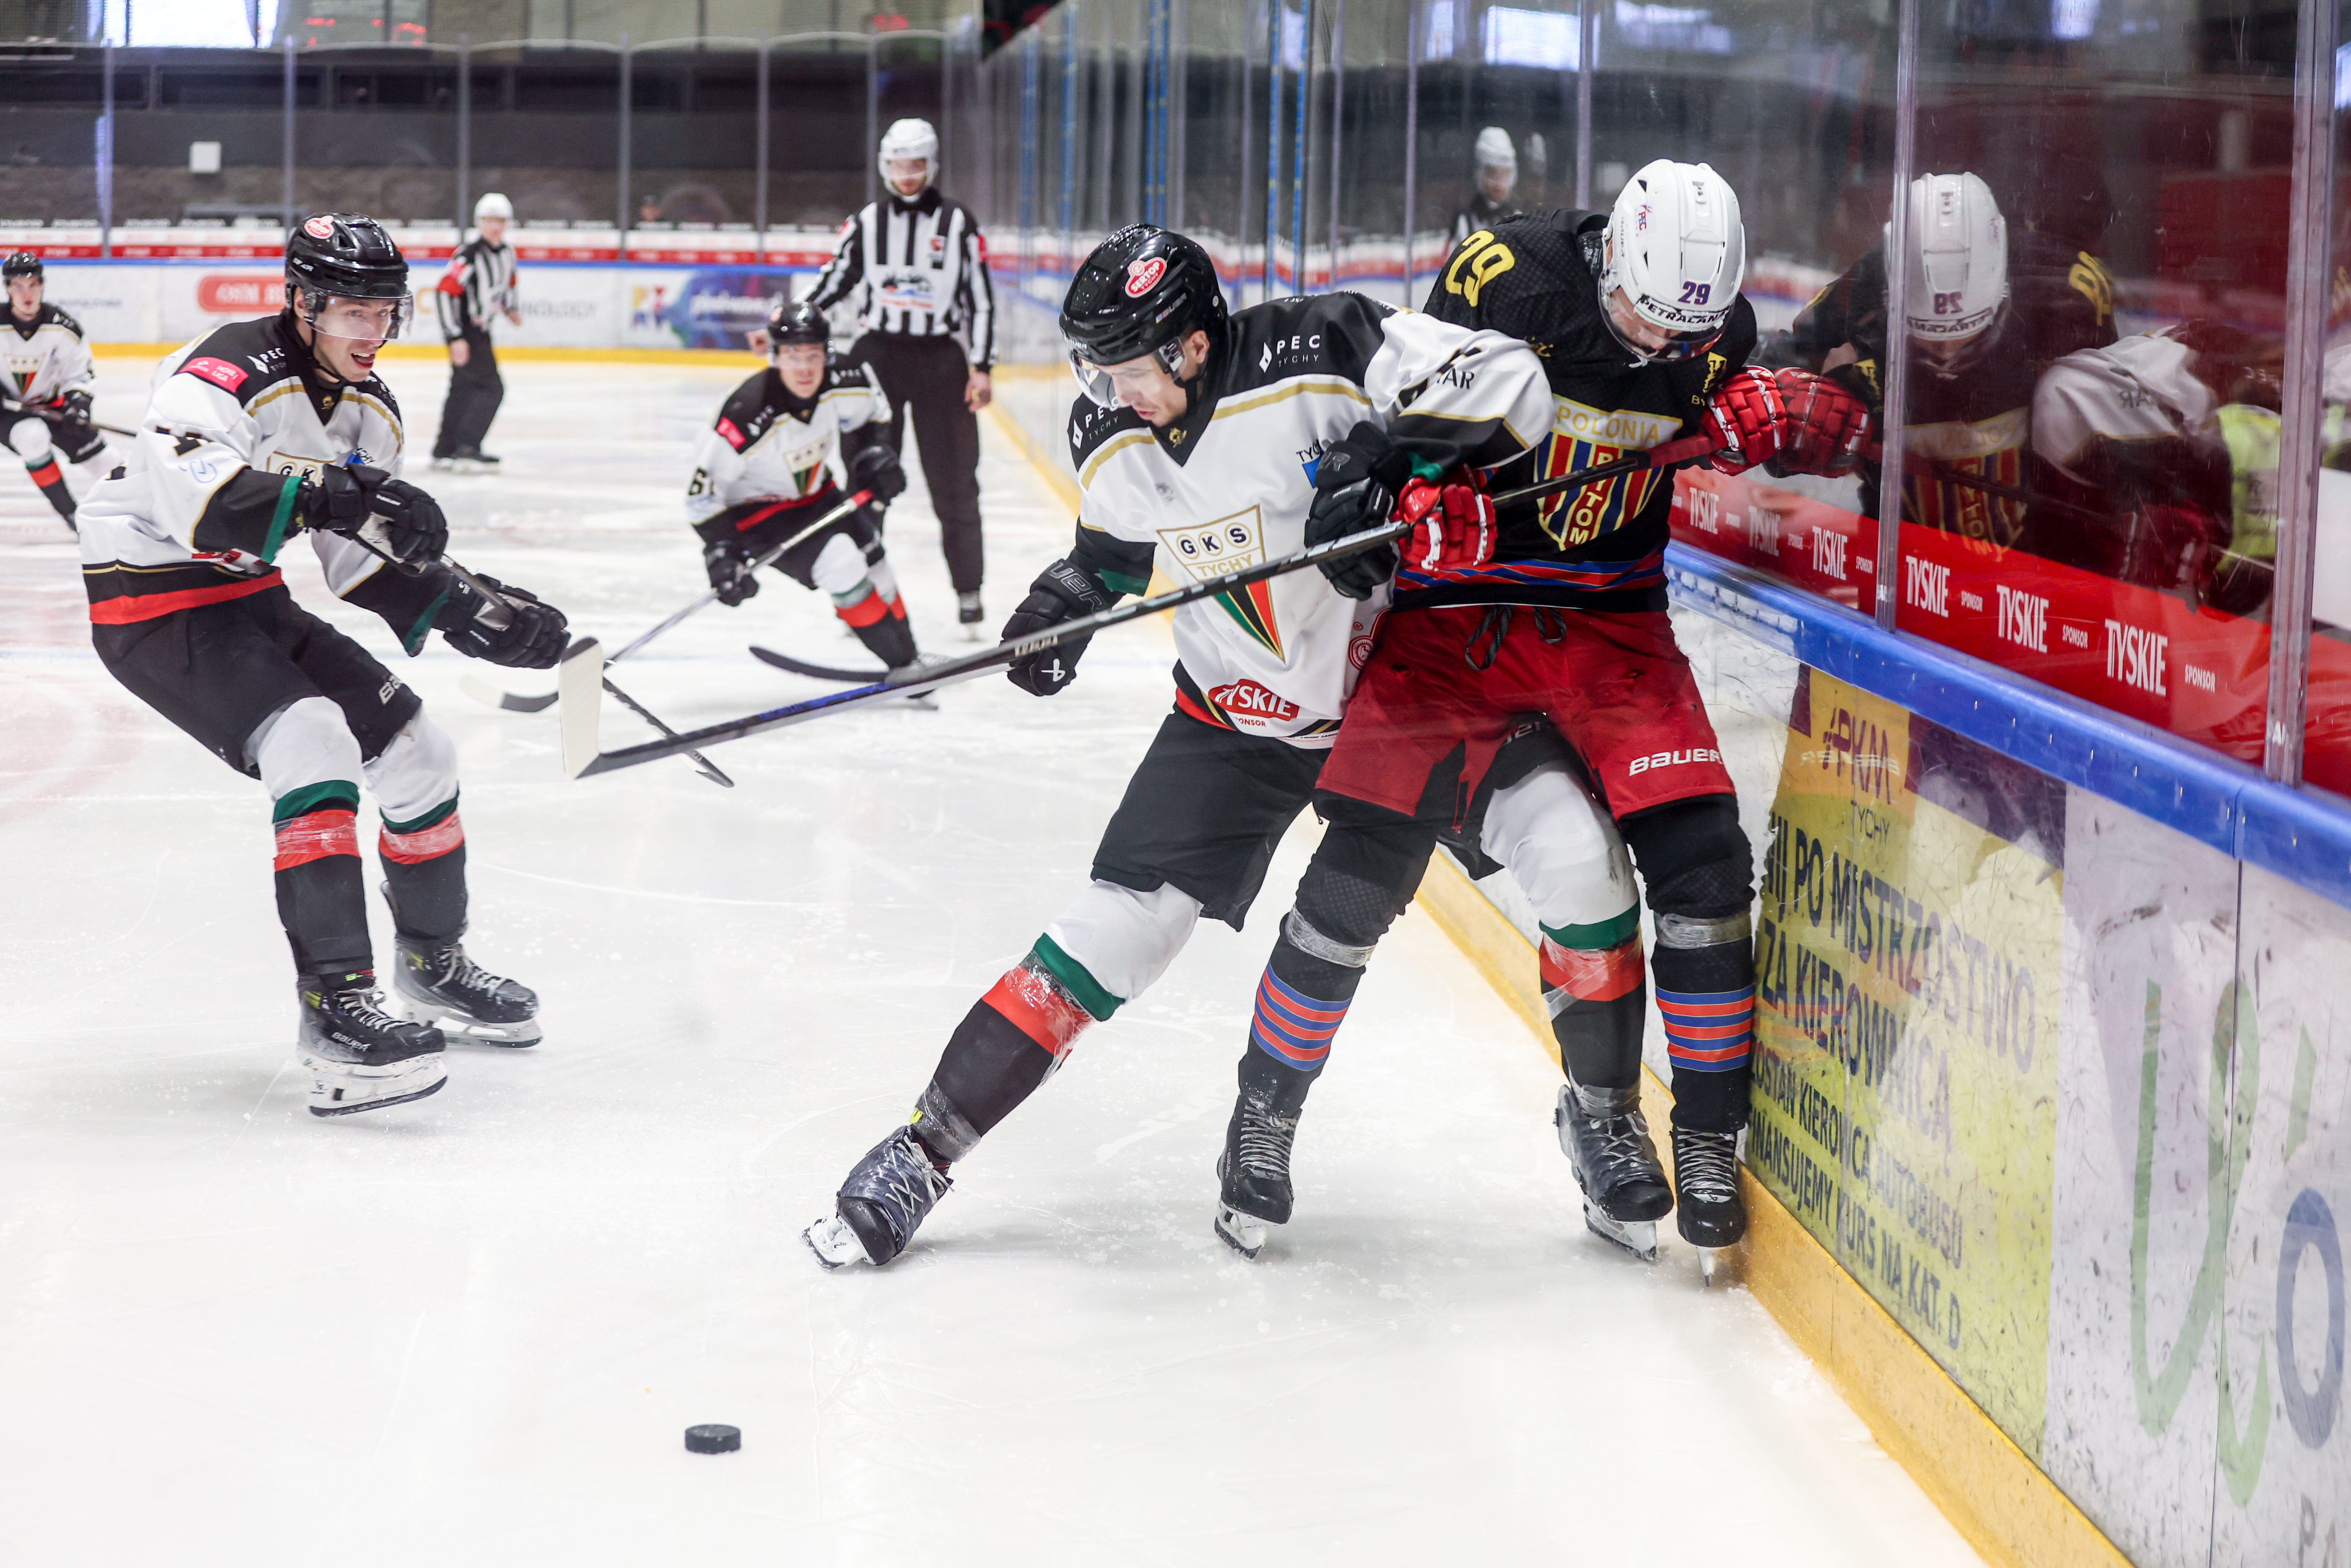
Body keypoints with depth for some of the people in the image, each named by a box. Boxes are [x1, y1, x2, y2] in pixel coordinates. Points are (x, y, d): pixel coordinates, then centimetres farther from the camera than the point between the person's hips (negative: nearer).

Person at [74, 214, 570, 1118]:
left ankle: (433, 964, 31)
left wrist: (468, 611, -3)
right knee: (313, 746, -28)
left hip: (249, 600, 9)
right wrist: (323, 494, -50)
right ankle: (336, 1014, -31)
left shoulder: (369, 410, 6)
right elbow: (191, 500, -41)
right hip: (151, 606, -9)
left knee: (413, 752, 8)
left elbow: (365, 563, 11)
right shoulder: (229, 375, -23)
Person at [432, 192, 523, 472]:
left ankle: (444, 451, 24)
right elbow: (444, 293, -25)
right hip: (464, 331, -10)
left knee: (464, 387, 16)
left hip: (480, 328, 10)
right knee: (491, 388, -14)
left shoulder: (506, 253, 5)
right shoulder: (469, 255, -23)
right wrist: (455, 338, -27)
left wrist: (512, 308, 8)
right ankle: (468, 449, -13)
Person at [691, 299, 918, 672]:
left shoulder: (844, 383, -19)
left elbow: (873, 412, 8)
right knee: (839, 562, -23)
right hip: (756, 508, -7)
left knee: (872, 561, 7)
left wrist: (876, 458, -6)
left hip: (814, 493, 7)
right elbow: (704, 490, -25)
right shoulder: (747, 414, -35)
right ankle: (900, 663, -11)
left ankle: (908, 657, 29)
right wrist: (723, 554, -28)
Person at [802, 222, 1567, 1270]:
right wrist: (1068, 598, -3)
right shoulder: (1109, 441, -7)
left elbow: (1507, 382, -25)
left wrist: (1395, 454, -38)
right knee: (1122, 925, -8)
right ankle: (926, 1145, 1)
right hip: (1235, 712, 2)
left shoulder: (1318, 359, -24)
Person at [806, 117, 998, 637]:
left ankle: (969, 593, 8)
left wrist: (981, 368, -5)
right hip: (876, 354, 2)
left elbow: (981, 297, 1)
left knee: (954, 482, -1)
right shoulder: (866, 222, 7)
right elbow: (833, 281, 10)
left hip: (940, 359, -2)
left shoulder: (958, 223, 1)